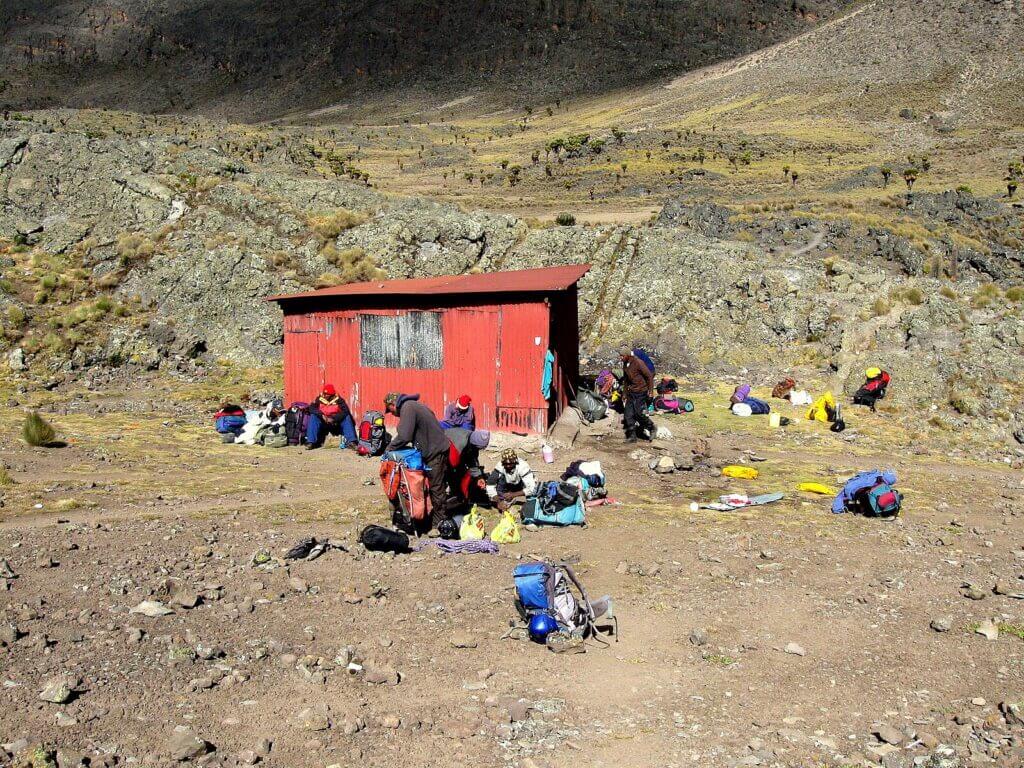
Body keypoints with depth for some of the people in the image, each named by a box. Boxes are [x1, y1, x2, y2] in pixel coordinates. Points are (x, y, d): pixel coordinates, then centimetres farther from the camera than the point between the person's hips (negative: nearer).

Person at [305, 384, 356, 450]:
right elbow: (311, 408, -17)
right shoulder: (320, 399, -5)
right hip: (323, 424, 1)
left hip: (336, 423, -1)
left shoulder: (338, 400, -8)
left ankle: (351, 441, -31)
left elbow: (345, 411, -19)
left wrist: (333, 419, -29)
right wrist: (321, 415, -30)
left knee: (347, 417, -22)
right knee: (313, 417, -22)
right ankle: (310, 442, -28)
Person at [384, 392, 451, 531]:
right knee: (435, 487, 16)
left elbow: (404, 436, -22)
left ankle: (438, 523, 2)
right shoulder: (414, 405, 17)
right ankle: (436, 517, 25)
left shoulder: (407, 408, -15)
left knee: (437, 488, -4)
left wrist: (389, 448, -8)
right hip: (436, 449, 10)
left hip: (436, 452, -10)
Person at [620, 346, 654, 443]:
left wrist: (650, 391, -14)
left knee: (639, 413, -12)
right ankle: (632, 436, 7)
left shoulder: (638, 363, -16)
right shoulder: (625, 365, 7)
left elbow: (649, 376, -13)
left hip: (641, 392, -8)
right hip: (631, 393, 8)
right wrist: (625, 393, 21)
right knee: (628, 414, 1)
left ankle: (652, 428, 11)